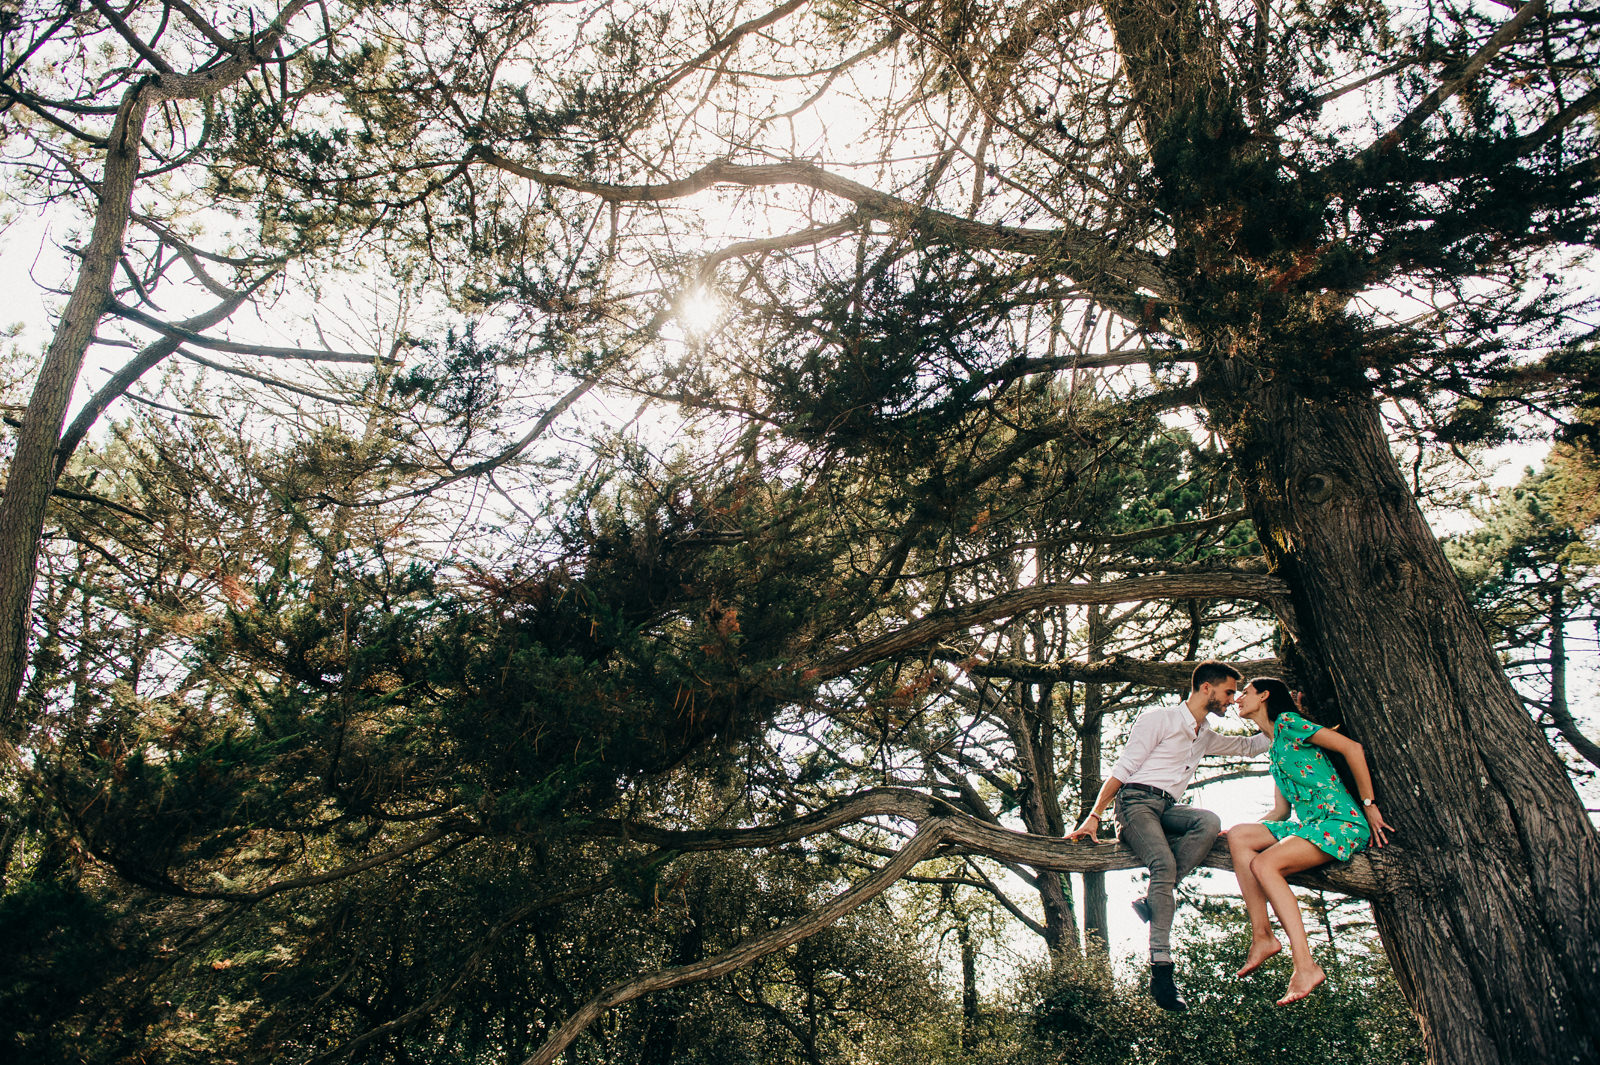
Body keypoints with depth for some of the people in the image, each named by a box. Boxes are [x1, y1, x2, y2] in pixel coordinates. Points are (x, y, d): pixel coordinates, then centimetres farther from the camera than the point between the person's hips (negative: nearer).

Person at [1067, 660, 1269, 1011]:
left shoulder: (1206, 737, 25)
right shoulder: (1159, 720, 1)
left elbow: (1249, 746, 39)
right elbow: (1122, 769, -3)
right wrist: (1094, 816, -10)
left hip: (1167, 808, 7)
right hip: (1136, 801, -7)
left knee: (1210, 823, -28)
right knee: (1164, 863, -33)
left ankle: (1152, 901, -27)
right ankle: (1160, 970, -36)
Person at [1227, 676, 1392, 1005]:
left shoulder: (1287, 722, -3)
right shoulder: (1276, 749, 25)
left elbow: (1352, 748, -11)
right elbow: (1280, 811, 23)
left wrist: (1369, 805, -9)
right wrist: (1246, 831, 11)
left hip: (1341, 822, -8)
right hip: (1309, 825, 8)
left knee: (1265, 863, -27)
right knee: (1238, 836, -9)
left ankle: (1305, 966, -27)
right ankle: (1261, 935, -15)